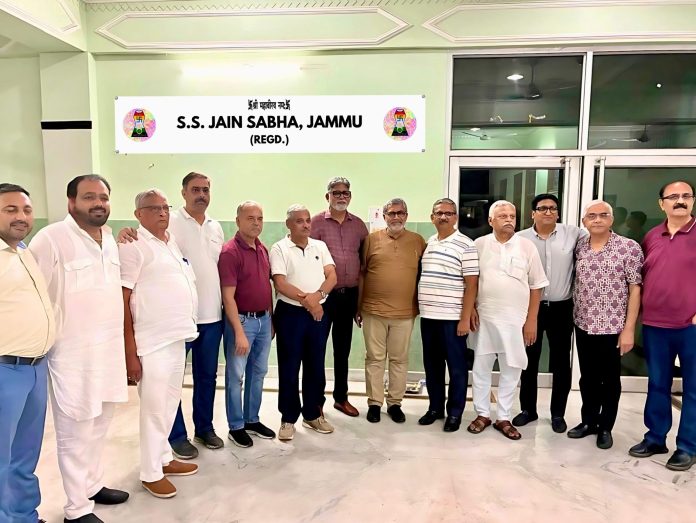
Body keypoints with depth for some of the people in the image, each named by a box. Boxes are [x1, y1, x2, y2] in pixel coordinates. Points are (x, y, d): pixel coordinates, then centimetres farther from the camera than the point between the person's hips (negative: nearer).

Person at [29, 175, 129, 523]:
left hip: (109, 350, 7)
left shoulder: (109, 238, 10)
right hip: (74, 355, -7)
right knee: (75, 433, 6)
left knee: (99, 426, 19)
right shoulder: (51, 239, -14)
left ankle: (93, 485, 37)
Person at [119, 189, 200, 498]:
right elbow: (121, 299, -14)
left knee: (170, 403, 17)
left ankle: (164, 458, 32)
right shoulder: (133, 246, -11)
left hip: (177, 337, 8)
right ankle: (151, 473, 18)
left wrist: (186, 326, 15)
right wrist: (130, 351, -17)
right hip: (152, 342, -8)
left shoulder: (172, 242, 13)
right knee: (154, 407, 2)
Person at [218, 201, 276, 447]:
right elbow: (228, 297, -19)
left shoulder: (263, 249, 7)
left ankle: (252, 420, 31)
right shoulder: (230, 252, -16)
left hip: (264, 319, 8)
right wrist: (239, 332, -22)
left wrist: (271, 319, 14)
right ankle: (236, 427, 21)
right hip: (241, 320, -7)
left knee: (258, 372, 16)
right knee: (236, 376, 6)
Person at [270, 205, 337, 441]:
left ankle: (313, 414, 27)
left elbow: (332, 275, 0)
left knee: (316, 366, 12)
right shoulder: (279, 248, -5)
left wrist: (317, 294, -18)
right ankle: (288, 419, 17)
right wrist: (305, 299, -21)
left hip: (318, 313, 4)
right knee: (289, 368, 4)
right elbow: (280, 284, -14)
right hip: (290, 313, -4)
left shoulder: (320, 246, 9)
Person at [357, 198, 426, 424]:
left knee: (399, 359, 11)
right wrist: (358, 307, 5)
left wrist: (421, 305, 4)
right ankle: (374, 403, 21)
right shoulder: (371, 239, 2)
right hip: (373, 311, 0)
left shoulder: (418, 241, 3)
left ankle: (394, 403, 25)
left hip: (404, 313, 1)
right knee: (375, 358, 8)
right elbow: (361, 274, 5)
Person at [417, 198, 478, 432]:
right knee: (432, 365, 14)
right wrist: (420, 308, 13)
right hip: (428, 316, 6)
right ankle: (435, 407, 28)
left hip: (452, 318, -6)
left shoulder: (466, 245, -7)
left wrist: (465, 318, -14)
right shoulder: (427, 243, 12)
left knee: (456, 366, 6)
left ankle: (455, 412, 19)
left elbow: (471, 284, -10)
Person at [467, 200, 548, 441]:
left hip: (515, 319, 0)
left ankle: (503, 418, 22)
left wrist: (531, 320, -2)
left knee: (511, 369, 7)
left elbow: (536, 286, 1)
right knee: (481, 367, 9)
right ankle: (482, 414, 24)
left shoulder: (527, 246, -1)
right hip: (483, 317, 1)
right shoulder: (479, 245, 1)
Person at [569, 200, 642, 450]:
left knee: (610, 379, 11)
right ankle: (588, 421, 31)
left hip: (613, 326, -3)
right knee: (588, 377, 15)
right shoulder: (579, 248, 3)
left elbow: (635, 289, -8)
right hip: (583, 325, 3)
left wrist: (629, 329, -11)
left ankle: (605, 427, 27)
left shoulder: (629, 247, -8)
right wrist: (575, 316, 5)